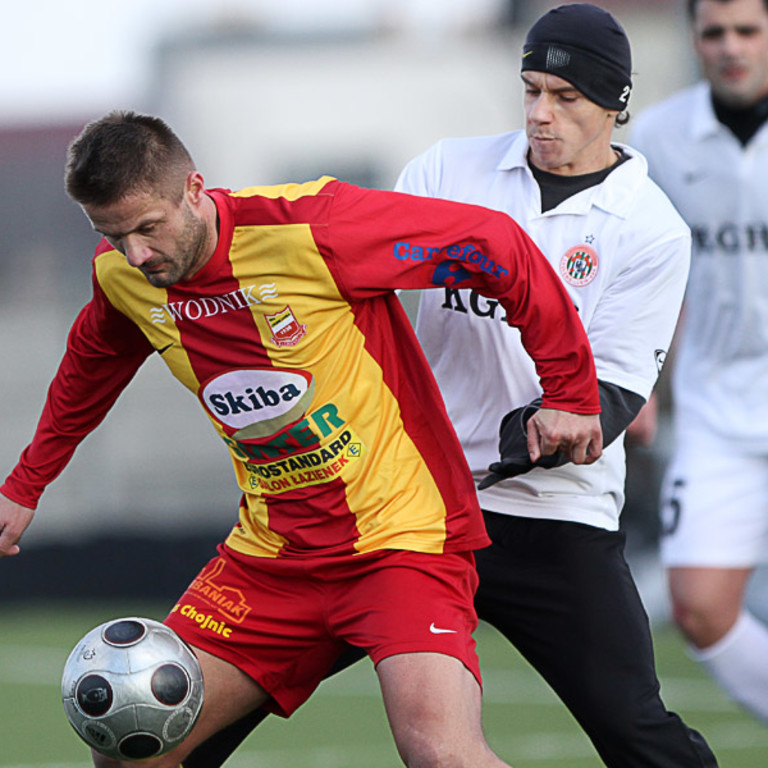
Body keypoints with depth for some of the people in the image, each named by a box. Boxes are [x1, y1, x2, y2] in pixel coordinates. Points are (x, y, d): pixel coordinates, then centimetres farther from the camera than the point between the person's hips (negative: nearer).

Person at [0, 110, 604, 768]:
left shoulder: (308, 229, -21)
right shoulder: (121, 277, -2)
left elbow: (497, 245, -15)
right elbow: (89, 368, 23)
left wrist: (569, 391, -10)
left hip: (404, 535, -6)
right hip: (270, 555, 6)